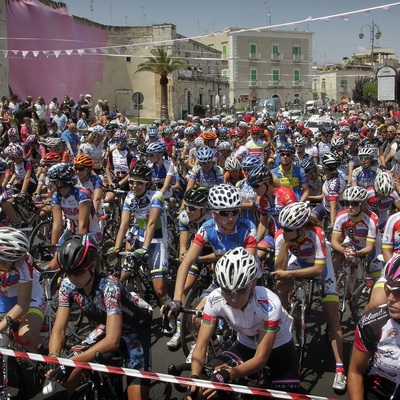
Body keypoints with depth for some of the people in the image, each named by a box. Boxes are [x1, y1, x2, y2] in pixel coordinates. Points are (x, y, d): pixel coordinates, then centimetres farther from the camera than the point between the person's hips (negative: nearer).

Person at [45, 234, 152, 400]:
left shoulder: (109, 285, -36)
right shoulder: (68, 285, -19)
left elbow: (112, 340, -41)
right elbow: (58, 329, -19)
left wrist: (71, 362, -48)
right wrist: (52, 359, -39)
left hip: (137, 328, -5)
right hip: (106, 325, 5)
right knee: (67, 380, -5)